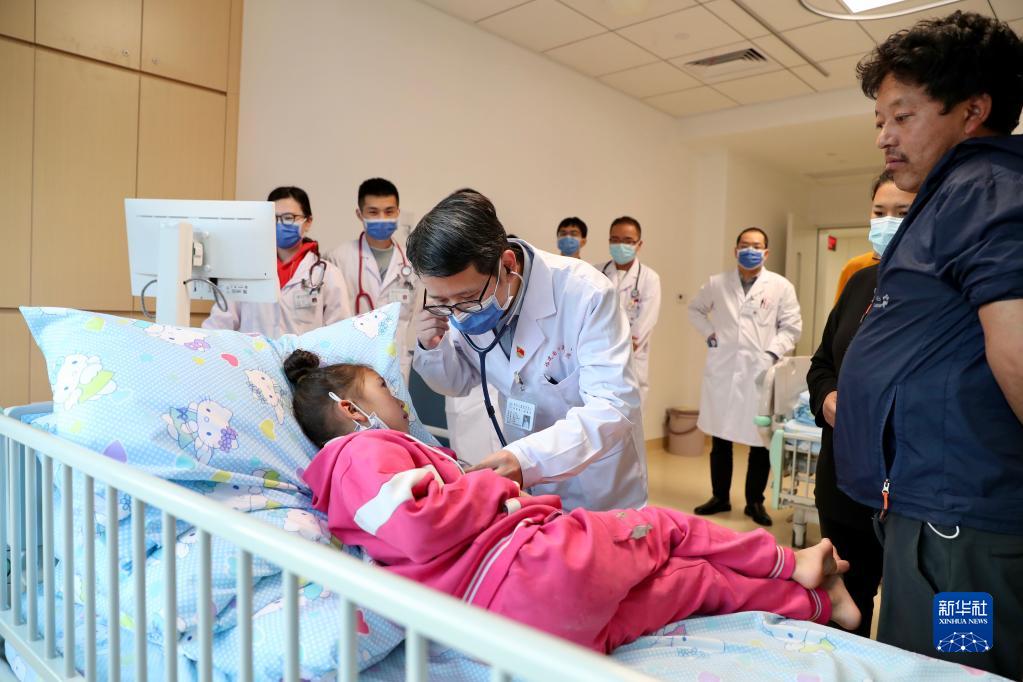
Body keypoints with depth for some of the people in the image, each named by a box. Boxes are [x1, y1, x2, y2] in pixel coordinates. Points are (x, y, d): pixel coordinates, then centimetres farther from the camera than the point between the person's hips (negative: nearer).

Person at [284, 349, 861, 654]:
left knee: (696, 579, 18)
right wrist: (493, 485, -7)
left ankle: (817, 601, 31)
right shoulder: (364, 450, -5)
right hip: (531, 569, -9)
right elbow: (426, 528, -21)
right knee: (668, 526, 12)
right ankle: (787, 564, 33)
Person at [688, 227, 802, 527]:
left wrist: (772, 353, -11)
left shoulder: (781, 286, 2)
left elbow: (791, 326, 2)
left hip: (760, 373, -1)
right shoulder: (717, 283, 7)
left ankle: (755, 502, 21)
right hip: (722, 372, 2)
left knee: (760, 442, 5)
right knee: (720, 440, 11)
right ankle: (720, 497, 25)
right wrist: (709, 333, 6)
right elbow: (695, 309, 22)